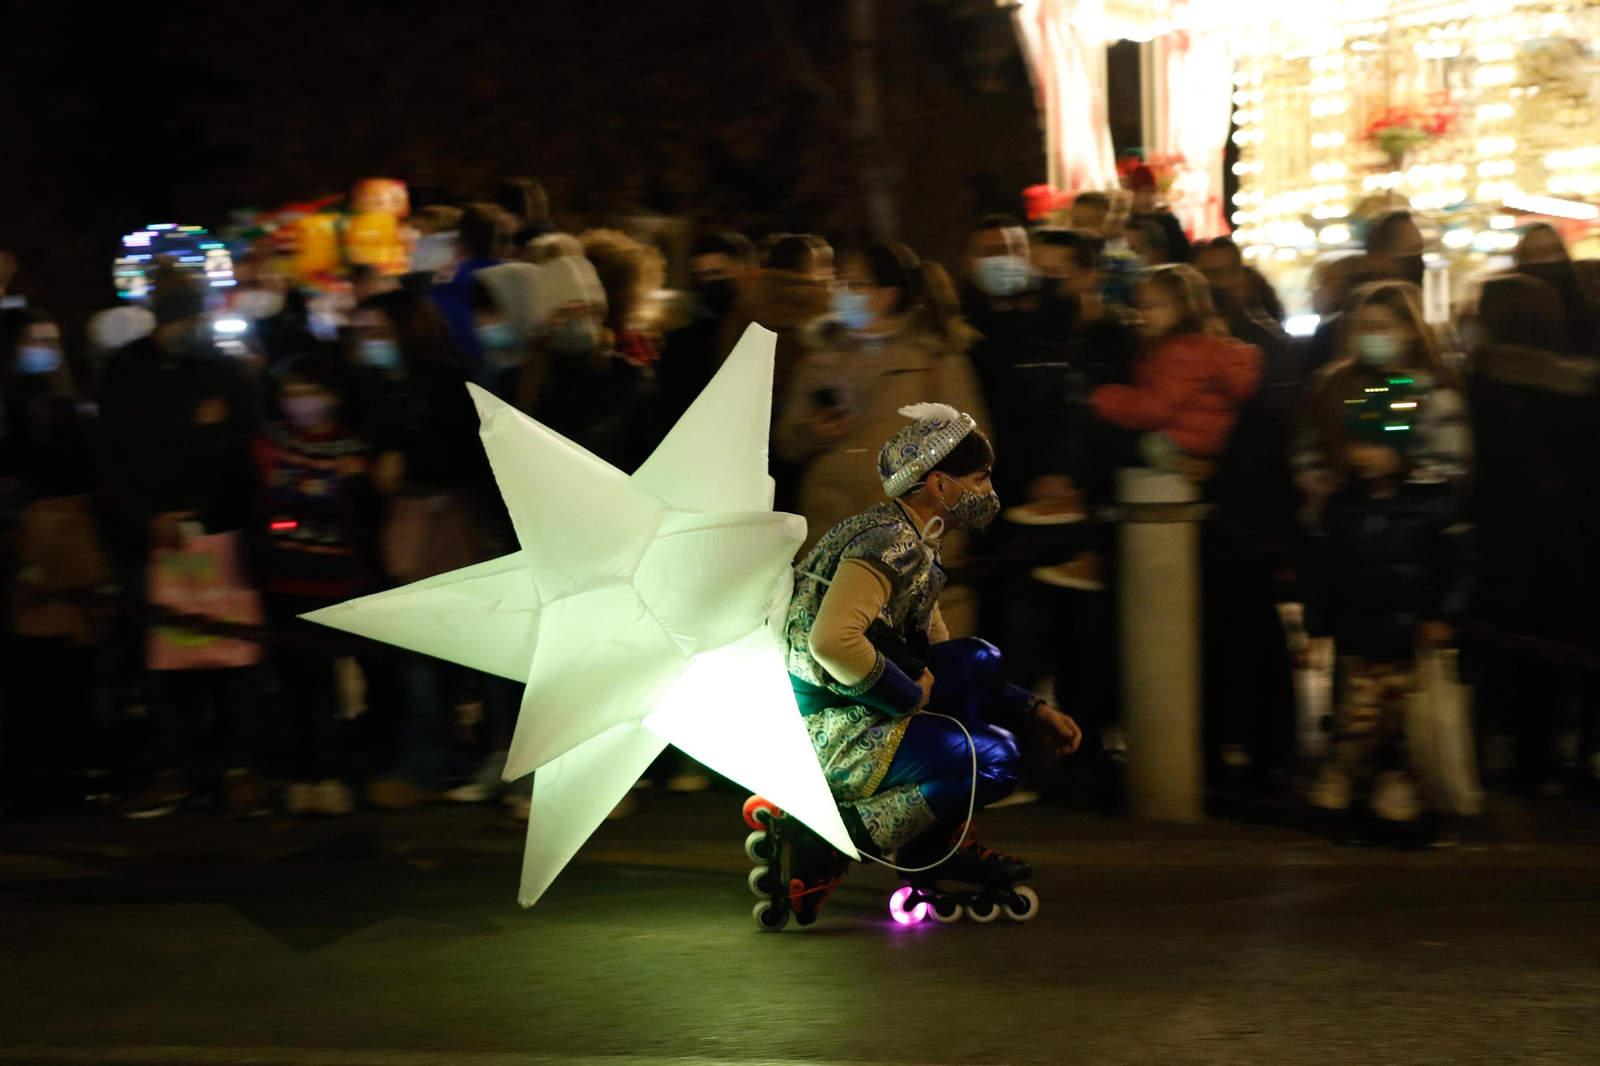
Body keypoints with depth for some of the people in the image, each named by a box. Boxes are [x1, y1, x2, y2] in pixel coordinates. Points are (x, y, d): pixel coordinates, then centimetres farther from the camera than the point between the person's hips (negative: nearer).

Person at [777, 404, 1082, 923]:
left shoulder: (915, 548, 17)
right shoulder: (888, 542, -15)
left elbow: (940, 661, 24)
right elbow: (831, 640, -30)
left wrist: (1033, 712, 17)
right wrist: (911, 694, -16)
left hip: (850, 713, 10)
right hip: (823, 732, -10)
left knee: (979, 663, 16)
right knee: (995, 759, -12)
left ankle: (945, 843, 14)